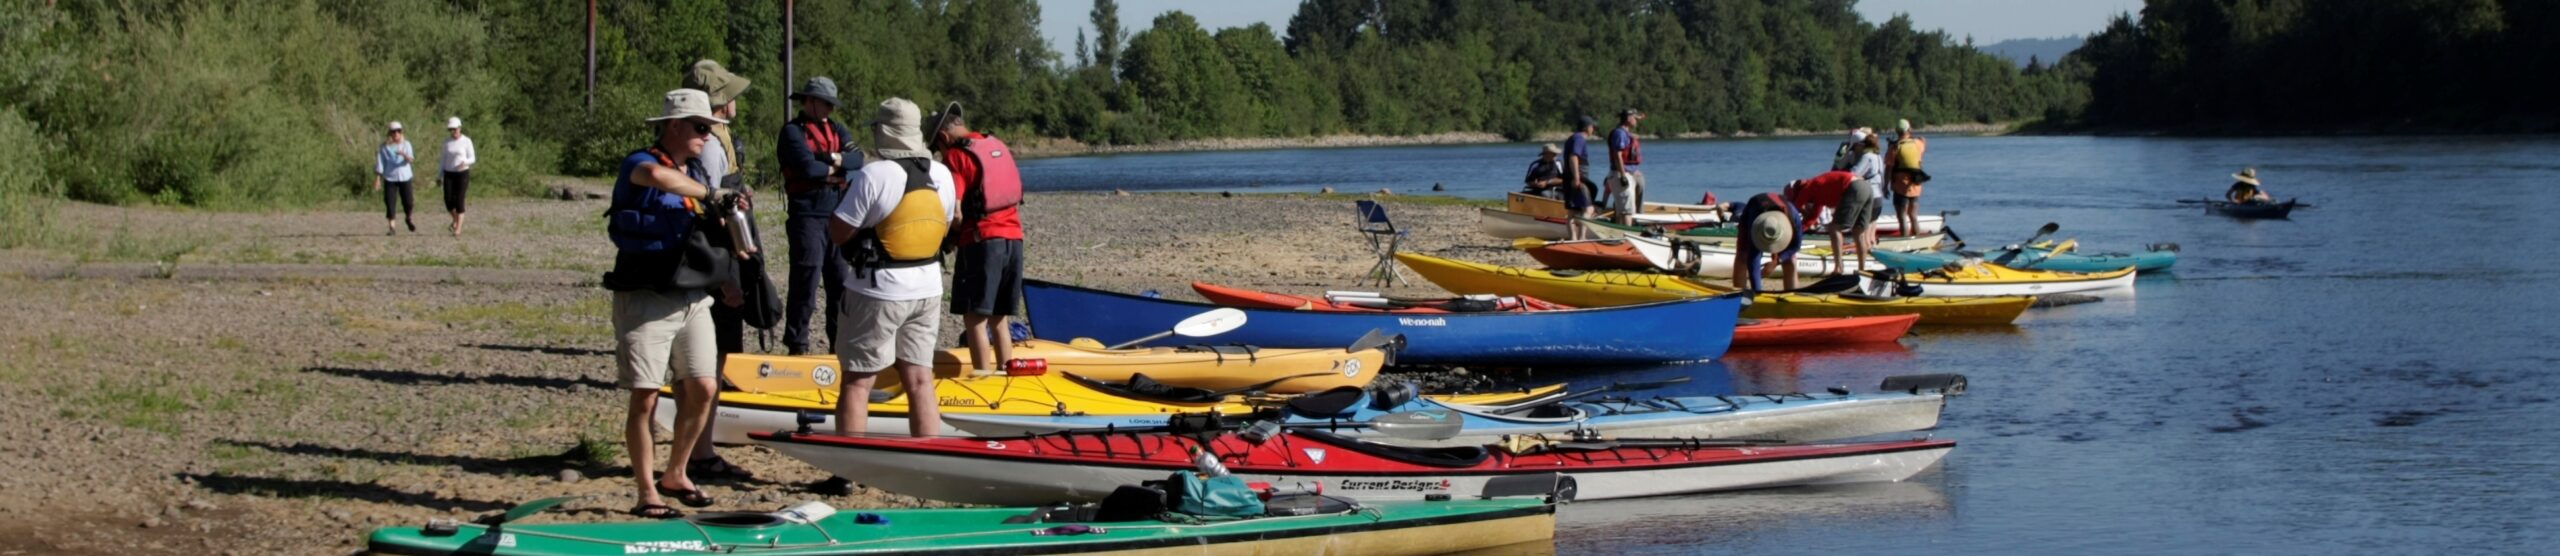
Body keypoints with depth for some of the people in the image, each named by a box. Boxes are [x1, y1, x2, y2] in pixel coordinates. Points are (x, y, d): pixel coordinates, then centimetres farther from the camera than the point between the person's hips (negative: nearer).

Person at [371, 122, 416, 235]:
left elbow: (411, 159, -12)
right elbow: (380, 164, 2)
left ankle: (409, 218, 32)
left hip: (404, 178, 0)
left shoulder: (406, 144, 2)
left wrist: (405, 155, -35)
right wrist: (378, 179, -3)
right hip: (390, 178, 0)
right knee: (390, 202, -6)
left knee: (408, 201, 1)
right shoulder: (385, 147, 0)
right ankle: (392, 227, -1)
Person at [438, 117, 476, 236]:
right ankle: (455, 219, 25)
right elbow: (445, 159, 10)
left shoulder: (466, 141, -7)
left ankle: (458, 230, -3)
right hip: (449, 175, 4)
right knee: (448, 201, -6)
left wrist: (465, 162, -28)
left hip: (462, 174, -4)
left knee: (459, 202, -9)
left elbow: (472, 159, -5)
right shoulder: (447, 141, 5)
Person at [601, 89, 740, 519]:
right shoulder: (639, 163, -10)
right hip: (646, 300, -7)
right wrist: (709, 195, -27)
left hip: (691, 300, 7)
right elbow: (653, 175, -36)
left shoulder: (696, 174, 14)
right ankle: (647, 494, 2)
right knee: (645, 399, -4)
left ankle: (676, 476, 20)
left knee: (701, 390, 2)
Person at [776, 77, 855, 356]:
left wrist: (833, 160, -16)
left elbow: (857, 160, 0)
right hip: (807, 216, -7)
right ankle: (797, 344, -2)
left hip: (837, 215, 7)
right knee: (806, 281, -7)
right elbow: (808, 167, -19)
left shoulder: (836, 130, 16)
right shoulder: (793, 131, -5)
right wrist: (834, 166, -3)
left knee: (841, 280, 11)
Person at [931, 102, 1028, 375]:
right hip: (1014, 239, 7)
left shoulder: (956, 156, -8)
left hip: (981, 241, -7)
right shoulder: (1000, 147, 13)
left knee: (975, 319, -4)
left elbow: (955, 212, -14)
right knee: (1000, 318, 15)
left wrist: (952, 235, 5)